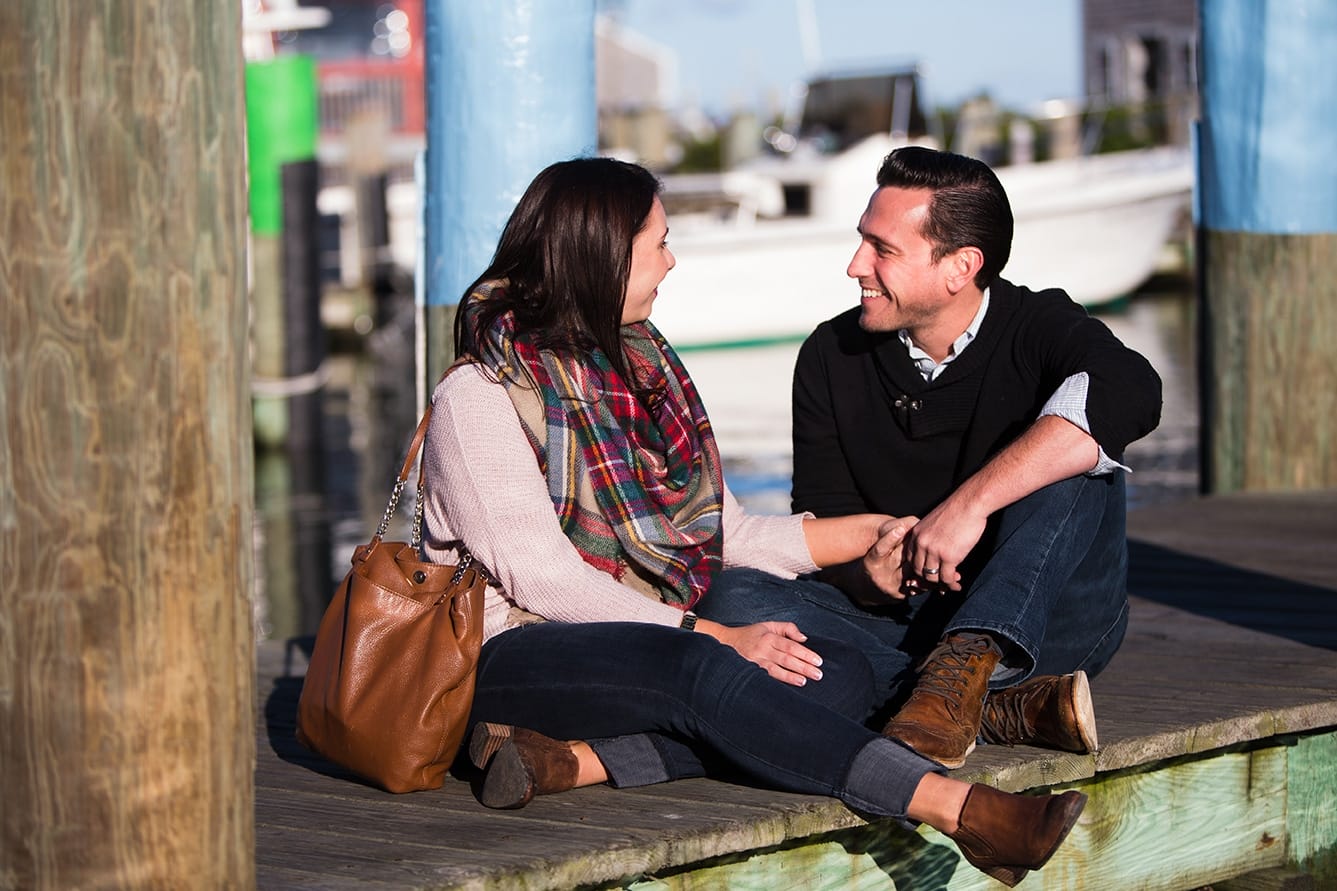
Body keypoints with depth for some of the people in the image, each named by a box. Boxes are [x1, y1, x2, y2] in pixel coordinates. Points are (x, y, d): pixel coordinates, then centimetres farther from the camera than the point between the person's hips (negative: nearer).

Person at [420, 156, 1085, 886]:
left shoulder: (642, 368, 17)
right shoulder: (477, 400, -8)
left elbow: (724, 533, 18)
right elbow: (543, 579, -17)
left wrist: (872, 532, 10)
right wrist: (719, 637, -21)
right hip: (515, 655, -8)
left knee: (839, 674, -18)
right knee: (701, 673, -36)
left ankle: (575, 760, -32)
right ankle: (957, 808, -42)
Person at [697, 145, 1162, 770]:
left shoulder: (1039, 327, -7)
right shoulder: (832, 358, 4)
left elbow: (1130, 394, -31)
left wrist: (971, 502, -37)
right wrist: (875, 570, -24)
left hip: (1048, 621, -3)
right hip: (901, 621, 3)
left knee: (1077, 466, -28)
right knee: (733, 606, -23)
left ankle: (961, 669, -39)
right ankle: (999, 708, -33)